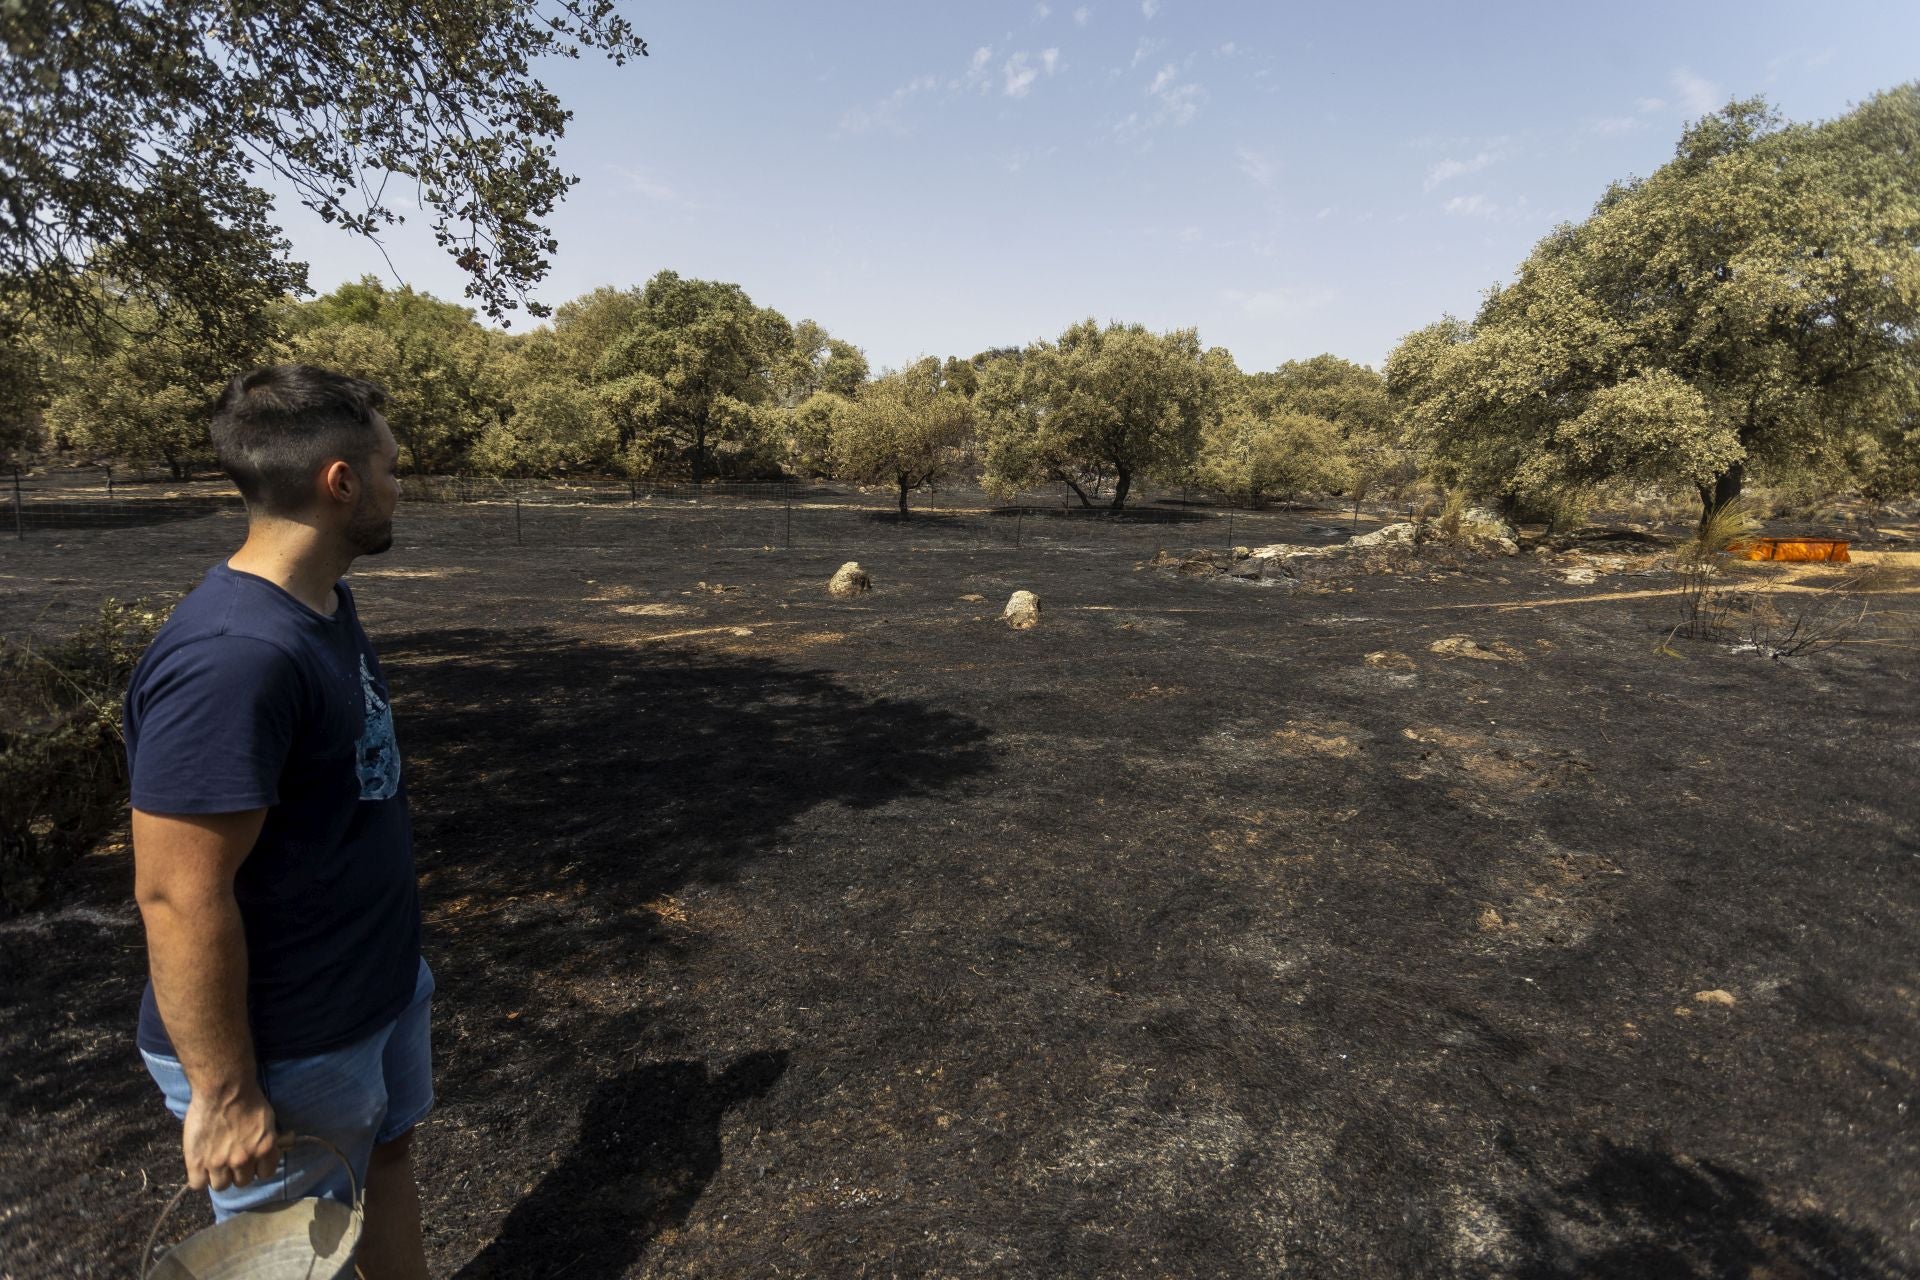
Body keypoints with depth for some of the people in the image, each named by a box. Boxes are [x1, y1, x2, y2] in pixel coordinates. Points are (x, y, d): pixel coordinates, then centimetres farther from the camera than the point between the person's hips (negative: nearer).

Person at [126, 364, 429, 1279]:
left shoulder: (324, 599, 0)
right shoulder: (230, 658, -31)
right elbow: (179, 898, -27)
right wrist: (224, 1095, -18)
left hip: (377, 989, 8)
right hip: (286, 1048, -8)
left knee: (389, 1153, 27)